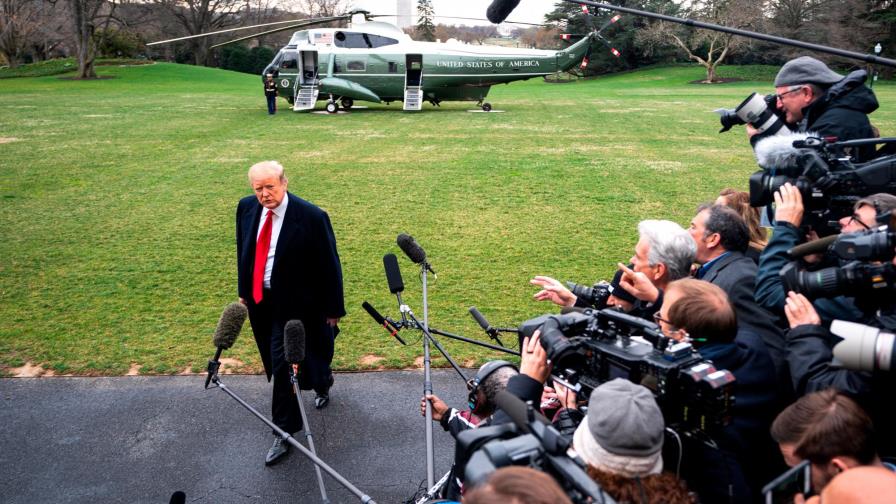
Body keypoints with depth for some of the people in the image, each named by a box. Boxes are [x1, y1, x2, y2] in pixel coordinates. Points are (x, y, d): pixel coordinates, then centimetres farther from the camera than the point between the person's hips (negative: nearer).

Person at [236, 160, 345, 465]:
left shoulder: (312, 217, -21)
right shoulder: (246, 208, -4)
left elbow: (330, 267, -13)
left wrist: (333, 309, -7)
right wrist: (244, 292, 16)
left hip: (294, 304, -6)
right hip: (258, 300, 6)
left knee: (284, 365, -3)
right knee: (276, 363, 19)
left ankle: (284, 433, 17)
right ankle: (322, 383, 49)